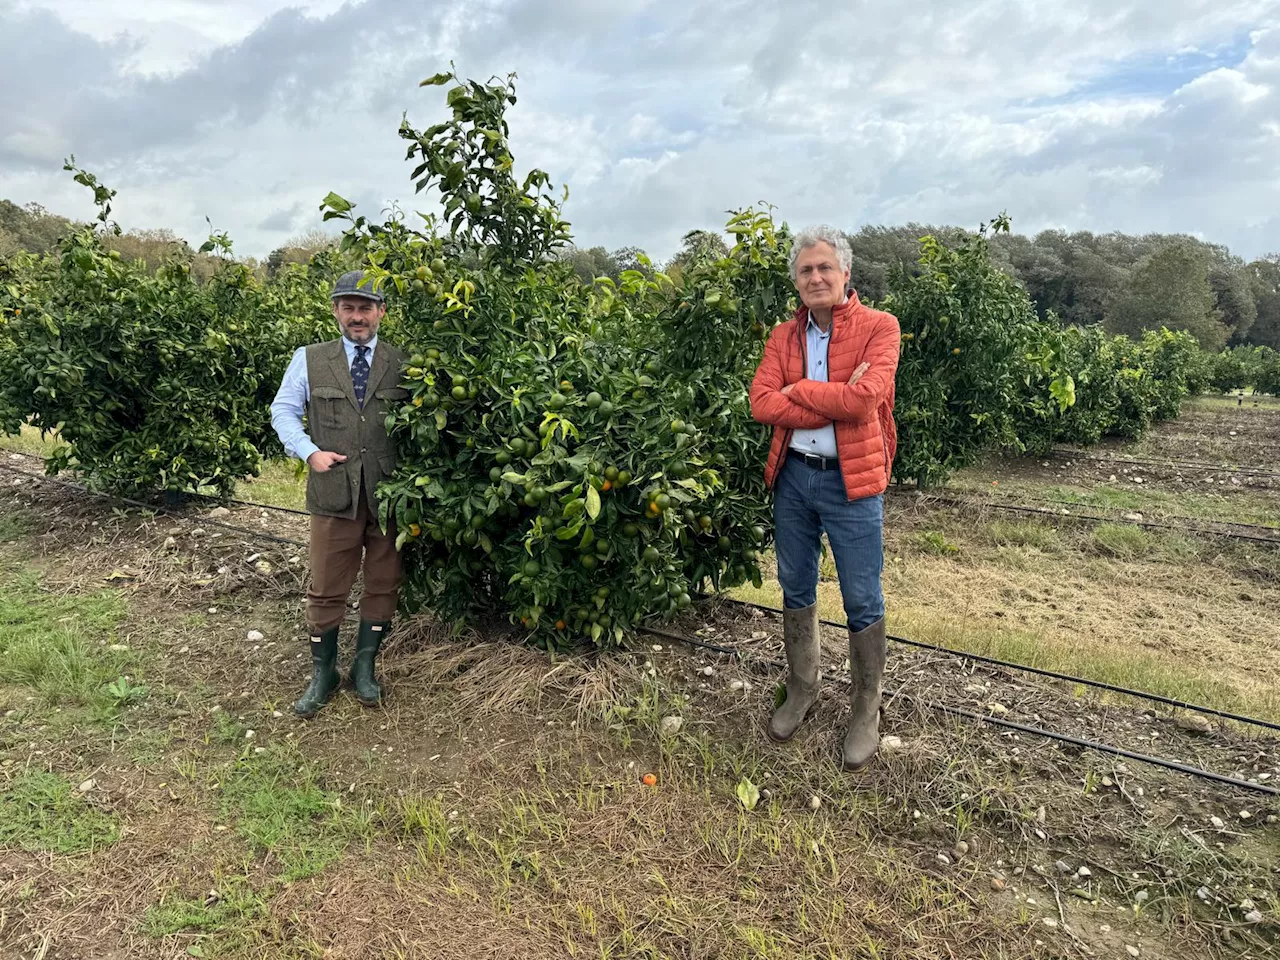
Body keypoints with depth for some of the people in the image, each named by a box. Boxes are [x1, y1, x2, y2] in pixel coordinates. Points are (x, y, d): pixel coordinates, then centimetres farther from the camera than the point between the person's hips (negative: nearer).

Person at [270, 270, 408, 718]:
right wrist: (310, 451, -5)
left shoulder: (402, 364, 5)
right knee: (327, 588, 8)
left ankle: (365, 667, 29)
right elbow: (283, 410, 10)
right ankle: (322, 673, 26)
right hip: (334, 492, 0)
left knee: (383, 584, 10)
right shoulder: (310, 360, 6)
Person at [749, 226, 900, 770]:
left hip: (852, 482, -4)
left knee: (863, 602, 5)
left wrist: (798, 389, -11)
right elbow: (761, 403, -11)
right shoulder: (783, 336, 5)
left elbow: (863, 399, -23)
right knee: (796, 591, 16)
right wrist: (834, 401, -18)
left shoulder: (878, 327, -7)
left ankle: (866, 712, 23)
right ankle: (801, 692, 35)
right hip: (793, 476, 4)